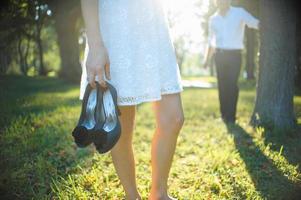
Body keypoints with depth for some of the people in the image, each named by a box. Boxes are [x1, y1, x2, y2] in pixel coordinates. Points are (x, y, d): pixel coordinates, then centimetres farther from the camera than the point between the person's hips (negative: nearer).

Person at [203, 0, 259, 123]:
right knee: (222, 85, 3)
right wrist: (207, 58, 16)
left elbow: (256, 24, -10)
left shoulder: (240, 13, 1)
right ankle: (224, 114, 12)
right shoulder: (213, 19, 12)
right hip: (219, 55, 3)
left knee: (232, 85, -9)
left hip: (234, 54, -3)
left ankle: (231, 115, -2)